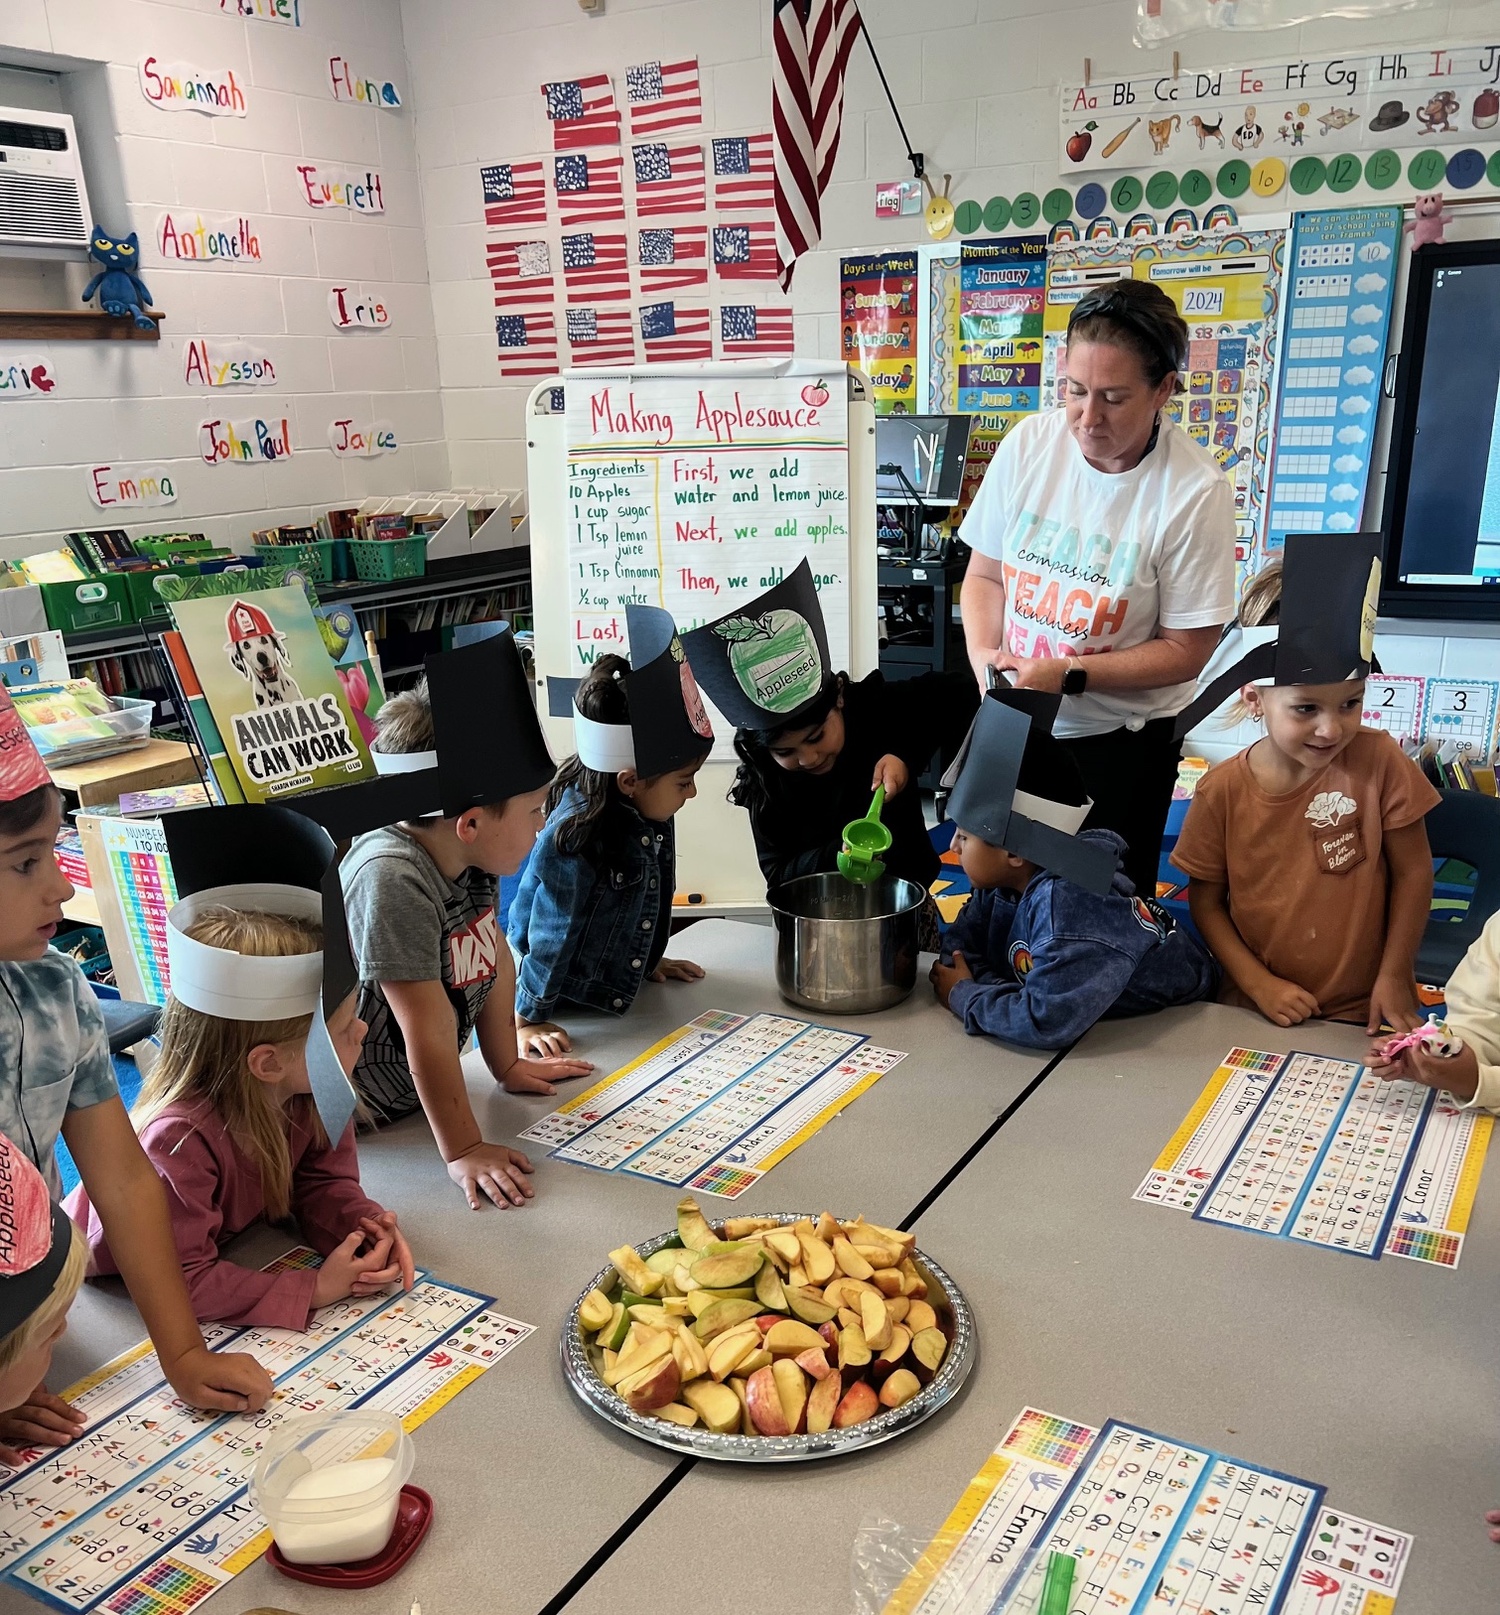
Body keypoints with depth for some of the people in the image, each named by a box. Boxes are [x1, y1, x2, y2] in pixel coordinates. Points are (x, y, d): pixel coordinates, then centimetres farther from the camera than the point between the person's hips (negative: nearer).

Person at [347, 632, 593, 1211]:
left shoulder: (471, 854, -6)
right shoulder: (392, 878, -31)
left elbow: (492, 955, 9)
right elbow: (429, 1031, -28)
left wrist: (508, 1065, 17)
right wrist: (462, 1152, -23)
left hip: (420, 1095, 8)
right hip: (361, 1120, -7)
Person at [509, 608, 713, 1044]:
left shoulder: (647, 814, -7)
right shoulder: (578, 836, -30)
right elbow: (552, 934, -22)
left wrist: (649, 962, 18)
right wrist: (528, 1020, -14)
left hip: (616, 995, 7)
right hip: (563, 1010, -7)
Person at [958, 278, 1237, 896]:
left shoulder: (1195, 493, -18)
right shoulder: (1028, 444, -8)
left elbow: (1185, 651, -13)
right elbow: (985, 572, 2)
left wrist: (1070, 674, -23)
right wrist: (984, 652, -15)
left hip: (1122, 736, -3)